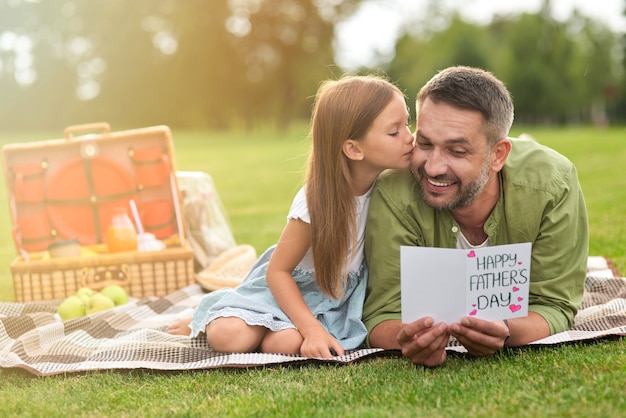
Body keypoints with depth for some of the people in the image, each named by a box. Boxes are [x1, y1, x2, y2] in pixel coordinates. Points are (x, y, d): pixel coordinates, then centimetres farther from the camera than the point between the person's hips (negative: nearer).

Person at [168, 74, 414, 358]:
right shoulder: (316, 202, -27)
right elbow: (278, 271, -18)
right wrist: (312, 329, -27)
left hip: (340, 293, 3)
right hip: (290, 285, -2)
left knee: (287, 343, -27)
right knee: (229, 337, -23)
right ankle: (208, 318, 14)